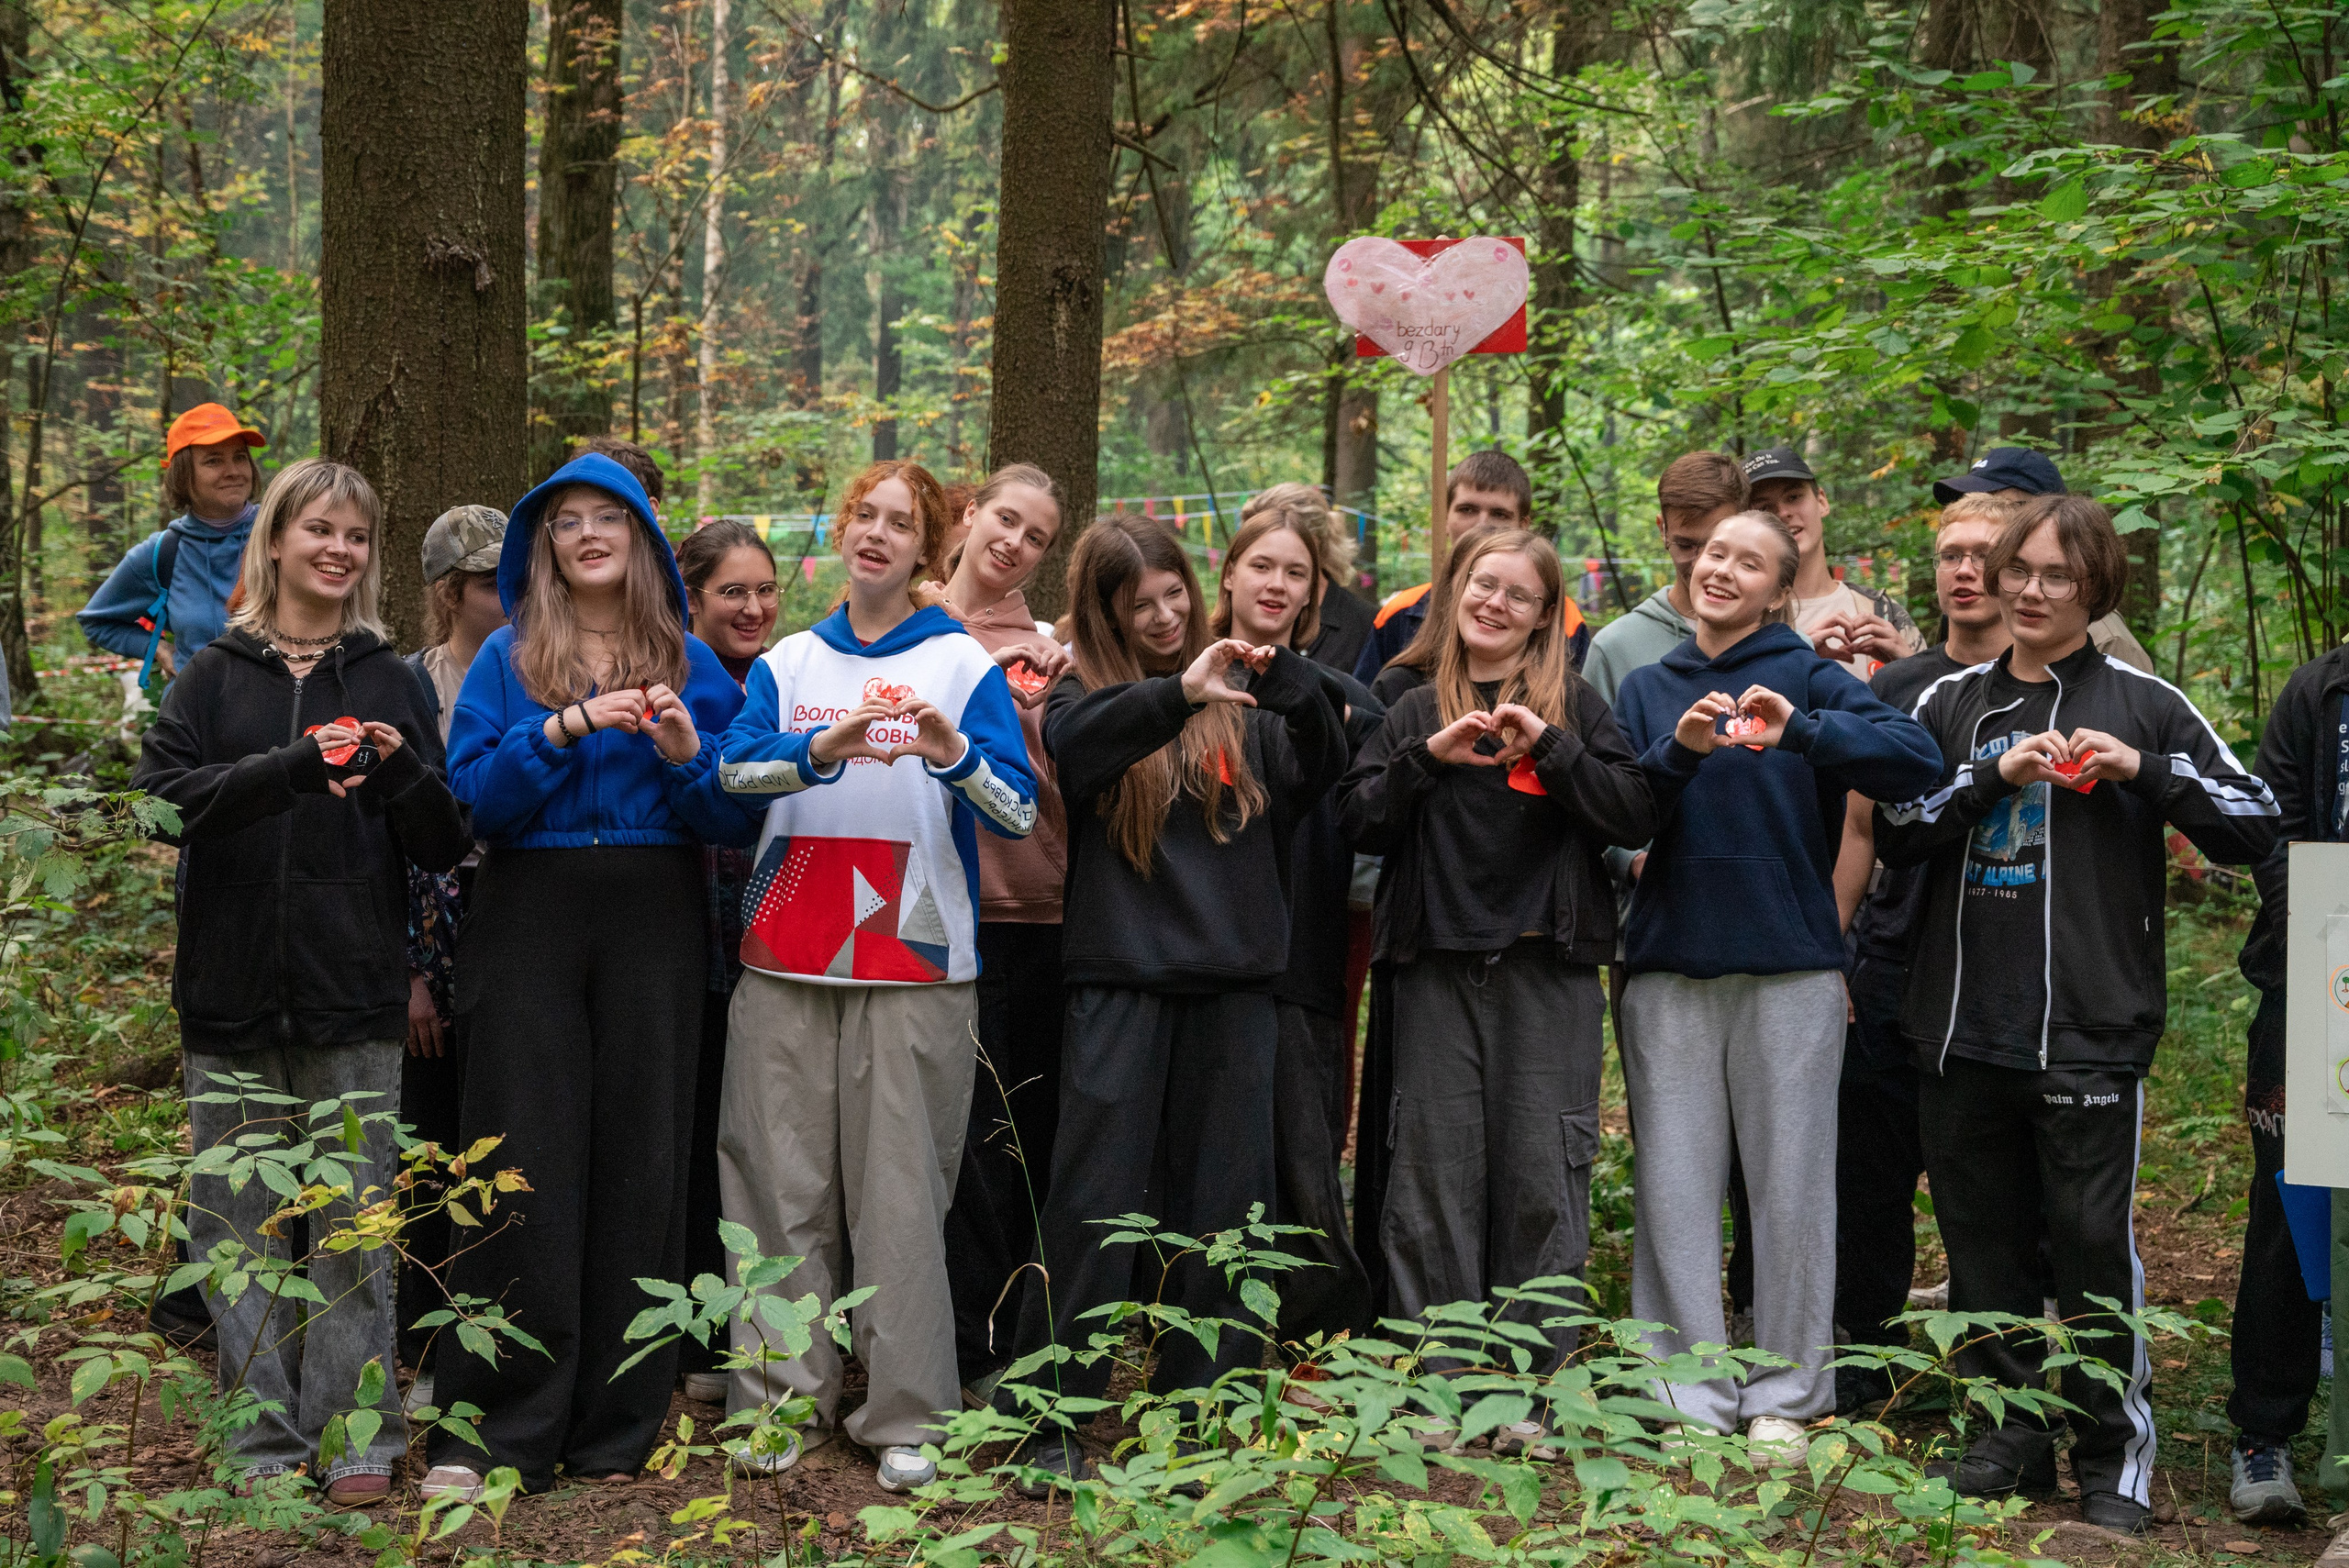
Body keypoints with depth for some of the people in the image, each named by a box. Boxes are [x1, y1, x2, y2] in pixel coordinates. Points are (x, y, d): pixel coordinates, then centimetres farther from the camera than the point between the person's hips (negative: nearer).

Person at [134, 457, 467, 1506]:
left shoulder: (390, 680, 10)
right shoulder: (215, 674, 9)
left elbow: (445, 848, 7)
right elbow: (157, 796, -6)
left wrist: (401, 771, -14)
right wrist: (293, 767, -20)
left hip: (354, 996, 0)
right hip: (233, 989, 0)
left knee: (356, 1222, 1)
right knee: (239, 1222, 4)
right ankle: (266, 1439, 14)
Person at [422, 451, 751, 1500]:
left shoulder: (692, 665, 10)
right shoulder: (506, 660, 8)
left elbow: (737, 822, 5)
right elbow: (472, 802, -5)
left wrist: (689, 756, -12)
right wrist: (565, 729, -16)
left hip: (656, 930, 1)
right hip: (530, 921, -1)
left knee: (641, 1158, 2)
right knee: (525, 1163, -3)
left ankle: (615, 1428, 13)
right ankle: (497, 1427, 4)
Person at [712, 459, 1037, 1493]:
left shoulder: (962, 663, 6)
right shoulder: (789, 662, 13)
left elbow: (1017, 816, -3)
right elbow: (735, 768, -5)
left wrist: (953, 754, -23)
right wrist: (826, 749, -24)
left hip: (914, 957, -2)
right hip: (789, 958, 3)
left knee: (901, 1188, -3)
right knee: (783, 1181, 3)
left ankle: (905, 1417, 6)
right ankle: (781, 1399, 13)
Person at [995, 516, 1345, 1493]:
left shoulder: (1241, 705, 10)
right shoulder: (1086, 691, 5)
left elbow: (1320, 773, -3)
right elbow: (1071, 750, -17)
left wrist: (1291, 686, -21)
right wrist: (1176, 694, -30)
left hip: (1234, 982, 2)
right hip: (1121, 981, -2)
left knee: (1221, 1200, 7)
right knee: (1094, 1202, -1)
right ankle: (1046, 1421, 7)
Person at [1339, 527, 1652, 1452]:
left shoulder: (1574, 704, 7)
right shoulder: (1417, 711, 15)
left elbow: (1634, 818, -4)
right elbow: (1357, 821, 5)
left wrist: (1548, 746, -14)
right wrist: (1427, 757, -9)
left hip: (1548, 970, -2)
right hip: (1437, 968, 2)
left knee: (1542, 1174, -1)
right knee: (1434, 1173, 1)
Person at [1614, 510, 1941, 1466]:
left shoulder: (1809, 677, 2)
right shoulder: (1647, 687, 12)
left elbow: (1917, 759, -13)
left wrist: (1799, 731, -27)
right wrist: (1677, 751, -17)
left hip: (1790, 966, -2)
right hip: (1670, 965, 2)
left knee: (1792, 1184, 2)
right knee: (1675, 1189, 2)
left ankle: (1783, 1400, 14)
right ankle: (1691, 1400, 11)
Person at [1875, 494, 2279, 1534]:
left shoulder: (2141, 704, 4)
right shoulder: (1951, 705, 11)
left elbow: (2256, 825, 2)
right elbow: (1894, 833, 2)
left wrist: (2146, 769, -11)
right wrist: (1994, 772, -10)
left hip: (2090, 1032, -3)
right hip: (1963, 1029, 3)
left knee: (2094, 1242, -2)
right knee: (1984, 1242, 10)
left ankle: (2116, 1453, 13)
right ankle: (2013, 1433, 24)